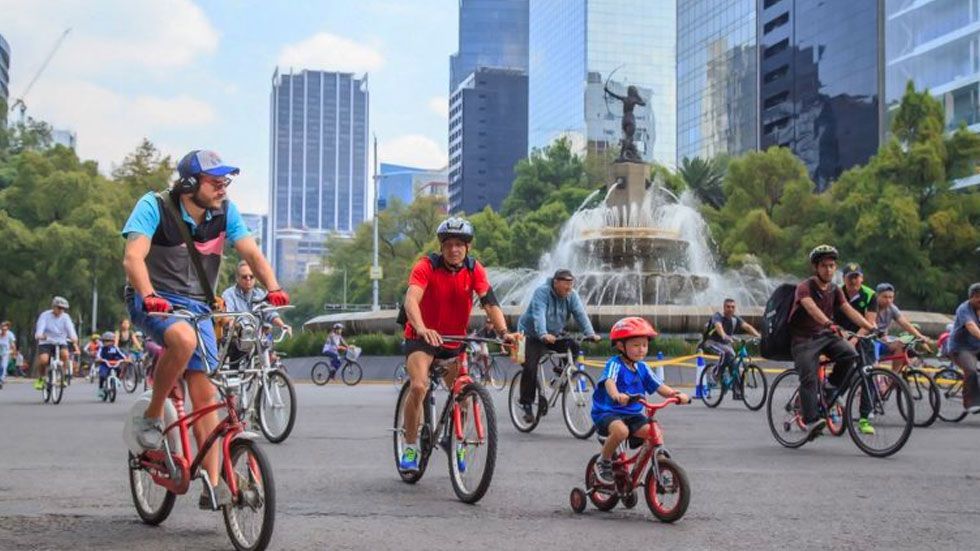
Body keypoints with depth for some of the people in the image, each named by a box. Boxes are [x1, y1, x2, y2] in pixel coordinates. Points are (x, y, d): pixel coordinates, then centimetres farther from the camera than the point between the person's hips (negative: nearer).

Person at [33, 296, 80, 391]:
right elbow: (40, 327, -20)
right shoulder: (45, 315, -5)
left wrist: (74, 340, -35)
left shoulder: (65, 317, -1)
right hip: (46, 343, -1)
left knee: (65, 354, -31)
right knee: (43, 360, -27)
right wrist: (39, 335, -43)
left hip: (60, 343, 1)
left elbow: (70, 329, -16)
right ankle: (41, 378, 3)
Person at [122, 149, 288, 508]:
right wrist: (149, 296, -43)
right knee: (184, 338, -38)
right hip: (153, 302, -4)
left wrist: (273, 288, -27)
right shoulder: (154, 207, -13)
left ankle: (213, 485, 0)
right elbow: (133, 257, -25)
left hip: (196, 306, 4)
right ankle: (151, 417, -15)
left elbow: (251, 253, -8)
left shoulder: (225, 212, -2)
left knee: (205, 395, -5)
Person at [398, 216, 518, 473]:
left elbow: (489, 301, -19)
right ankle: (410, 446, -7)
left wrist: (503, 332, -37)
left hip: (455, 339, 4)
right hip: (422, 338, -3)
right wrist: (422, 330, -53)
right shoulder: (426, 266, -19)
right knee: (419, 386, -24)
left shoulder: (474, 270, -9)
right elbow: (411, 300, -34)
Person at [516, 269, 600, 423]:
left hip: (555, 334, 5)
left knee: (573, 347, -19)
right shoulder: (542, 292, -23)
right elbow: (539, 315, -36)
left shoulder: (572, 296, -7)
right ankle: (526, 404, -4)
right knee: (530, 367, -17)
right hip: (532, 335, -5)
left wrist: (590, 333, -35)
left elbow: (580, 314, -18)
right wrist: (543, 335, -52)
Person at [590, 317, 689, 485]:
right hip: (607, 412, -6)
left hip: (633, 414, 6)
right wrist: (616, 395, -56)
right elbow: (609, 381, -32)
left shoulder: (643, 368, 8)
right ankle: (604, 462, -11)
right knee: (621, 430, -36)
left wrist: (675, 394, -17)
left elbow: (659, 386, 4)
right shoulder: (615, 364, -12)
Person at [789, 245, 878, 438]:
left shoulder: (835, 290, 7)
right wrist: (829, 324, -51)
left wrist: (871, 328, -21)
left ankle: (831, 388, -2)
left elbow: (849, 310, -5)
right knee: (809, 378, -20)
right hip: (804, 338, -5)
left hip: (826, 335, 5)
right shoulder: (804, 287, -13)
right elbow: (811, 308, -33)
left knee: (850, 354, -23)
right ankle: (811, 421, -22)